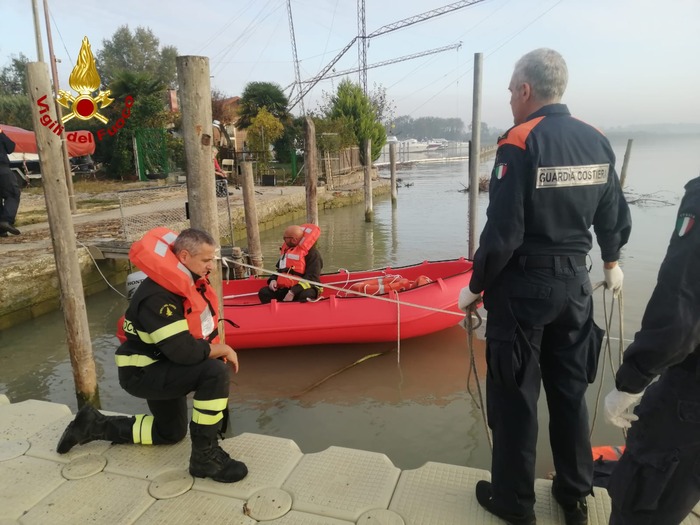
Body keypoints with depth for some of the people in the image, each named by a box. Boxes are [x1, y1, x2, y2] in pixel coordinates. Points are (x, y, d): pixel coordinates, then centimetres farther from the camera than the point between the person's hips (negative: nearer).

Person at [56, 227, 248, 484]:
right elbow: (184, 352, -34)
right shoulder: (157, 297, -31)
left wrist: (217, 350, -6)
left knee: (171, 432, 26)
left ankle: (96, 425, 33)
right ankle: (205, 457, -16)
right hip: (141, 373, -9)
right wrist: (223, 350, -19)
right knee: (216, 373, -30)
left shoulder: (188, 282, -4)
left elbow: (204, 328, 9)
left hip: (160, 366, 10)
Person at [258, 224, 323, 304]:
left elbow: (312, 278, -19)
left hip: (303, 289, -7)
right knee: (263, 292, -13)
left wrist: (293, 292, -26)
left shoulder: (312, 253, -11)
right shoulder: (286, 249, 14)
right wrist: (273, 280, 3)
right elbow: (279, 269, 26)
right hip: (284, 288, 7)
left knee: (306, 295, -40)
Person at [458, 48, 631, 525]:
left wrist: (476, 287, -7)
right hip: (575, 284, 6)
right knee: (570, 390, 18)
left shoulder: (518, 145, -16)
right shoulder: (598, 142, 3)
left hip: (522, 288, -6)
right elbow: (615, 218, 10)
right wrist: (611, 263, 28)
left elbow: (502, 234, -20)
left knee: (515, 395, 8)